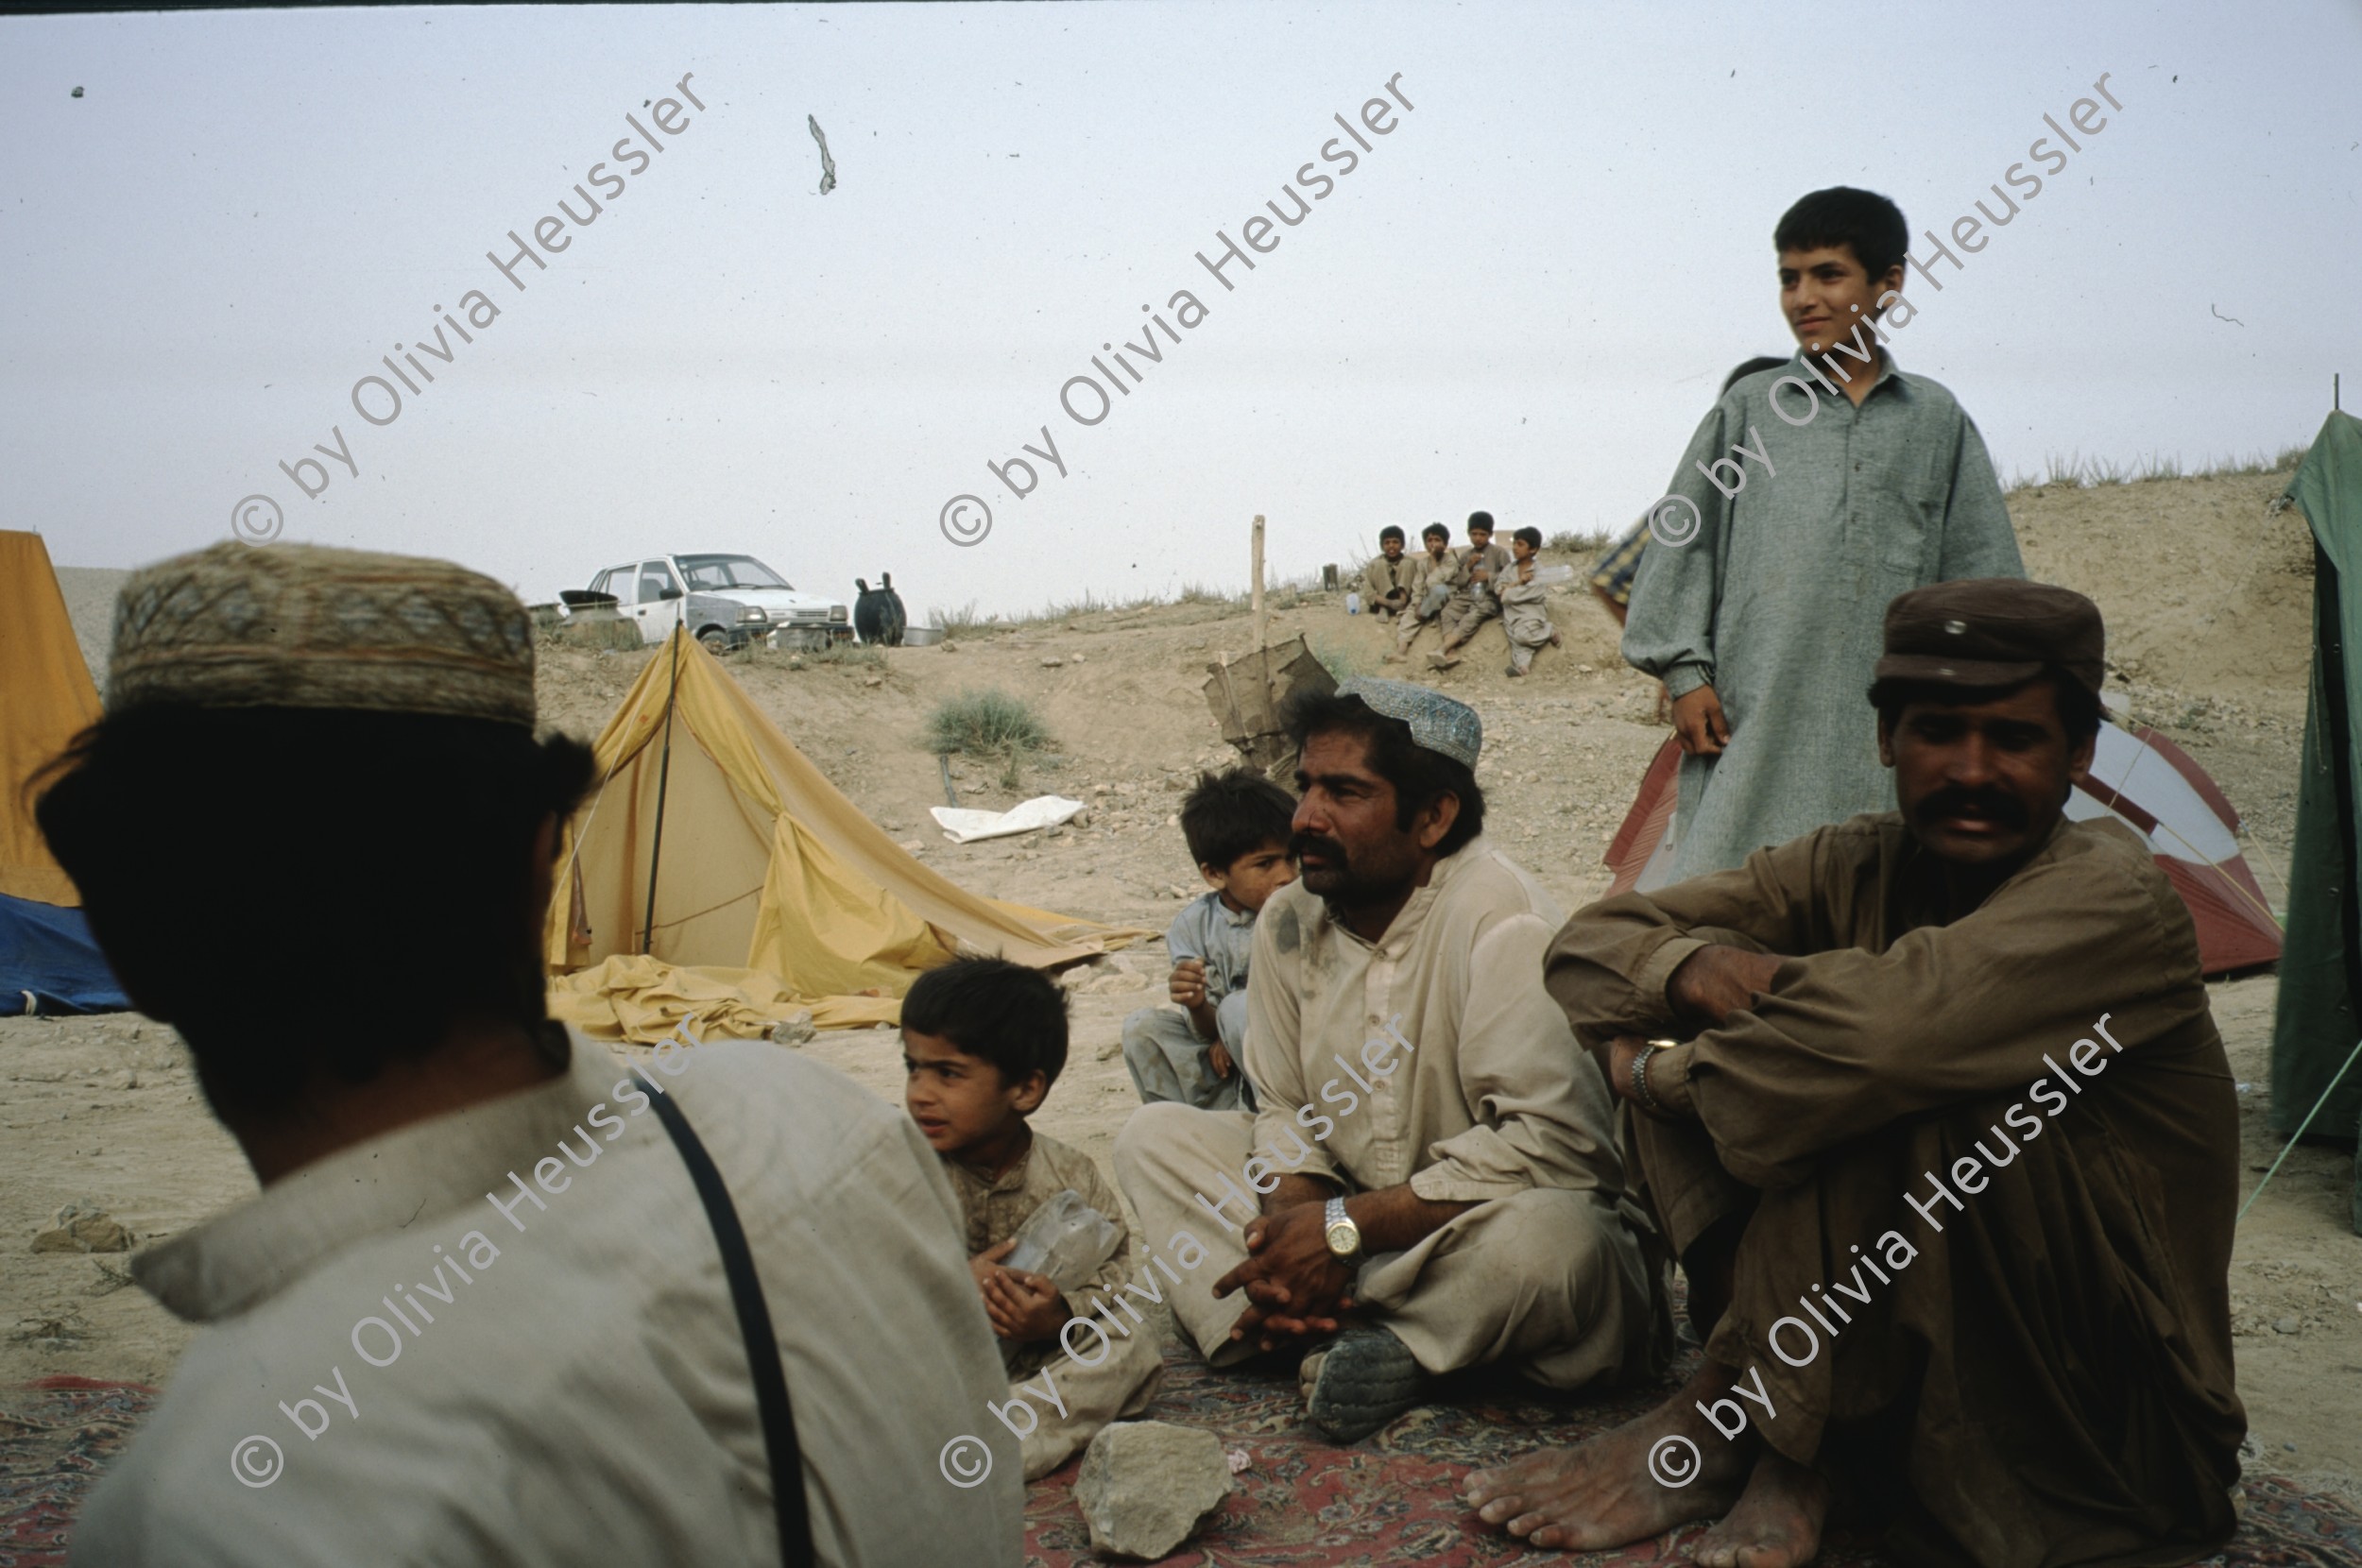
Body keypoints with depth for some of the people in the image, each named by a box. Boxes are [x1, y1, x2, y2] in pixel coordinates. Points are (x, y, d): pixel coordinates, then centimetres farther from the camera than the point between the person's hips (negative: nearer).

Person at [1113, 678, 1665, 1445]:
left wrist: (1347, 1229, -26)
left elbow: (1552, 1141, -29)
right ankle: (1330, 1345, -20)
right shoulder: (1288, 920, 0)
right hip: (1356, 1225, 7)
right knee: (1152, 1137, -3)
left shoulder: (1499, 915, -22)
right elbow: (1285, 1107, 5)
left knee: (1547, 1238, -40)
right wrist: (1298, 1222, -18)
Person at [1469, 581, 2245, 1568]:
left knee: (1904, 1089, -31)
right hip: (1895, 1333, 6)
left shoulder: (2110, 895, -21)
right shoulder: (1854, 868, -1)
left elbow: (1881, 1029, -39)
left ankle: (1725, 1425, -15)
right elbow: (1588, 946, -2)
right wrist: (1693, 966, -25)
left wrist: (1661, 1075, -22)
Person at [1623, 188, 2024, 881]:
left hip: (1889, 734, 1)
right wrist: (1686, 671, -1)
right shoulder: (1748, 408, 9)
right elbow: (1682, 543, 8)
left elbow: (1980, 573, 13)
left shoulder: (1938, 421, 12)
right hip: (1752, 724, -1)